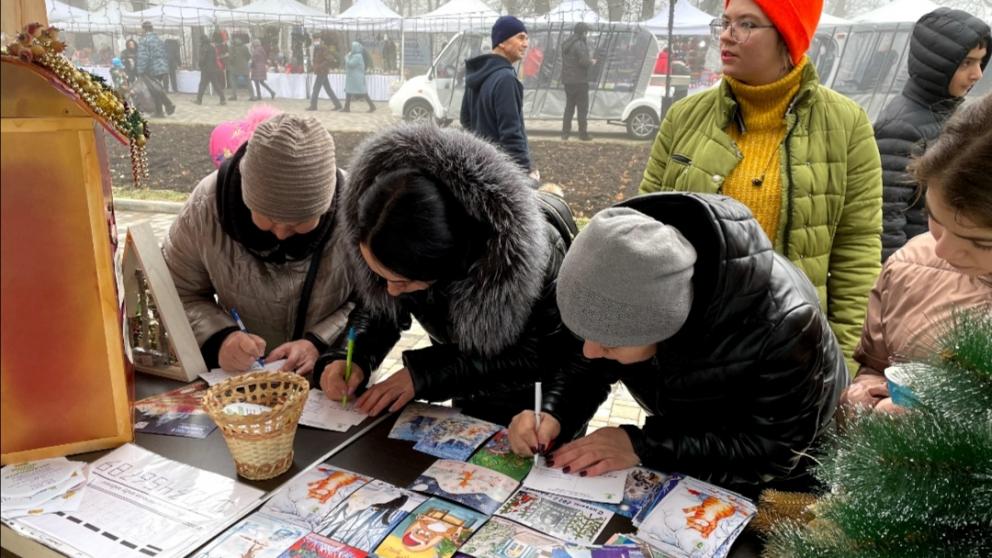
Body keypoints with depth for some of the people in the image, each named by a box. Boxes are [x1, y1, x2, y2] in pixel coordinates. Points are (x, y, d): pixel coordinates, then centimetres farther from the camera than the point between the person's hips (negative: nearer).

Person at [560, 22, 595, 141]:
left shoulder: (566, 44, 12)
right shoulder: (579, 44, -16)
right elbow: (584, 61, -25)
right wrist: (591, 62, -3)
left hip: (567, 81, 8)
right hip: (579, 81, -8)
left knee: (569, 107, 15)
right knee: (582, 108, 0)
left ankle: (565, 132, 13)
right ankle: (582, 133, 0)